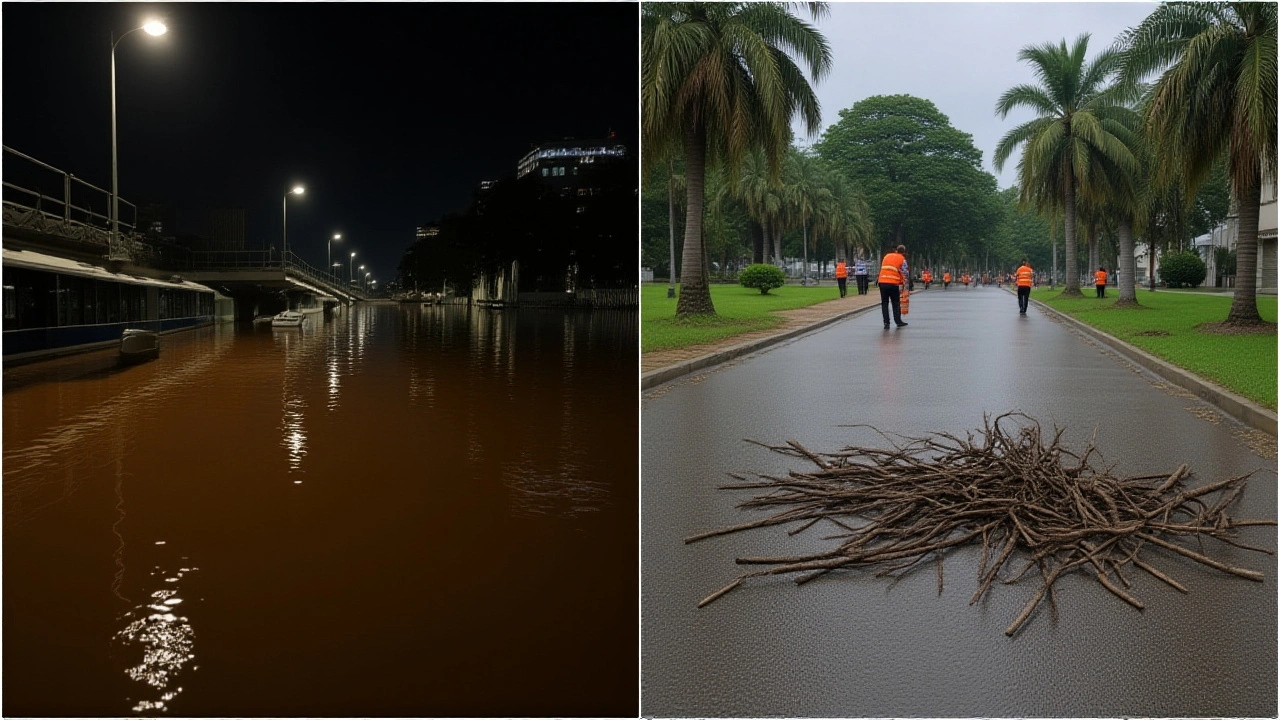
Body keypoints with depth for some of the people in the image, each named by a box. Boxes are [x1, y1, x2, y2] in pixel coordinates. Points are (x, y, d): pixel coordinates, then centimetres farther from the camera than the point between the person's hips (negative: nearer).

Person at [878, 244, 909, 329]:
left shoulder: (887, 256, 17)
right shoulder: (902, 259, 3)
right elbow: (904, 272, 0)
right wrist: (904, 281, 16)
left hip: (882, 282, 3)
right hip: (894, 283, -3)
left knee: (884, 303, 8)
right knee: (896, 303, 11)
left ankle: (886, 323, 3)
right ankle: (898, 321, 16)